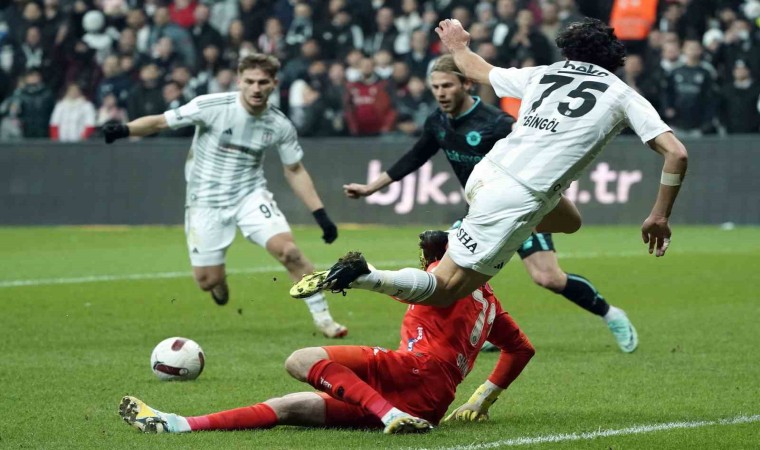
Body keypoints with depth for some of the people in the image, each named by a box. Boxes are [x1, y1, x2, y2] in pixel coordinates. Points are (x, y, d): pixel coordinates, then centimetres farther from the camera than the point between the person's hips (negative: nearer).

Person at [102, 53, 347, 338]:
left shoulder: (280, 126, -6)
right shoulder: (212, 106, -17)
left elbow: (295, 171, 7)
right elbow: (159, 122, -16)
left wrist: (321, 215, 1)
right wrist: (124, 130, -34)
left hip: (251, 196, 1)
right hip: (207, 203, -1)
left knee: (288, 250, -22)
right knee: (208, 281, -1)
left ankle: (322, 317, -8)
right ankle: (221, 292, 39)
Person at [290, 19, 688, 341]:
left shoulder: (542, 74, 16)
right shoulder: (623, 96, 6)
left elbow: (478, 71, 33)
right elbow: (676, 153, -1)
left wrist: (458, 47, 54)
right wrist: (659, 217, 6)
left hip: (484, 177, 6)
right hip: (517, 200, -6)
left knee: (565, 219, 34)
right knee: (444, 290, 2)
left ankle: (453, 239, 27)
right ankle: (362, 276, -23)